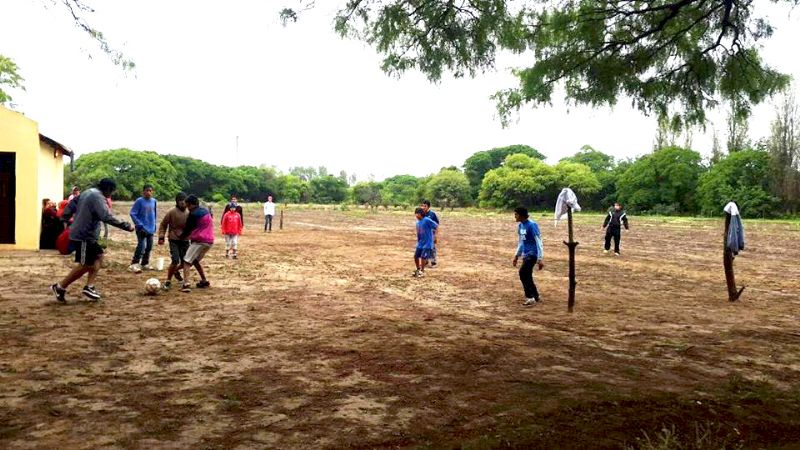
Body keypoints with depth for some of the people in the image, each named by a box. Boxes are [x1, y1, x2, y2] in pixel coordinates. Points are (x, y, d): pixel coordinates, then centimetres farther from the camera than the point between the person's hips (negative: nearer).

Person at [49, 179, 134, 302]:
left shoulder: (87, 193, 15)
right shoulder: (98, 197, -17)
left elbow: (71, 205, 19)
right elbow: (106, 217, -29)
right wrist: (126, 226, -27)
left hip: (84, 235, 10)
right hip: (84, 236, -10)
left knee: (98, 256, 13)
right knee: (85, 265, -2)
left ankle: (89, 287, 8)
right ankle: (60, 287, 7)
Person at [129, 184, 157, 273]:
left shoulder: (154, 201, 5)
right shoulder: (139, 201, -12)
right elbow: (132, 213, -11)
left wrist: (154, 225, 15)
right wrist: (139, 224, -16)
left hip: (151, 228, 6)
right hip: (142, 228, -6)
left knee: (149, 246, 11)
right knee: (141, 246, -16)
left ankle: (145, 264, 23)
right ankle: (134, 265, -12)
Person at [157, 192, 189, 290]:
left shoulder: (188, 213, 6)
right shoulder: (171, 212, -6)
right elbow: (163, 225, 0)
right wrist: (161, 237, -8)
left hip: (185, 241, 4)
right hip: (174, 240, -4)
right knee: (175, 261, -17)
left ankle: (176, 271, 40)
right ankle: (168, 281, 1)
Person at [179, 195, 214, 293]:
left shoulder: (193, 214, -12)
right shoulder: (206, 211, 13)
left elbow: (188, 229, -3)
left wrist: (181, 236, 15)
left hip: (199, 241, -8)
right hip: (209, 241, 8)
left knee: (187, 261, -8)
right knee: (195, 260, 24)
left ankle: (186, 284, -23)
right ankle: (204, 281, 25)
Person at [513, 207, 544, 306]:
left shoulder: (532, 225, -17)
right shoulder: (520, 225, 10)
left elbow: (539, 242, -17)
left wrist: (539, 259, -20)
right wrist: (517, 255, 21)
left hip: (533, 254, -9)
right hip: (525, 254, 9)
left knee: (523, 272, -19)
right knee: (527, 276, 10)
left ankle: (530, 298, -13)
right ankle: (536, 297, 24)